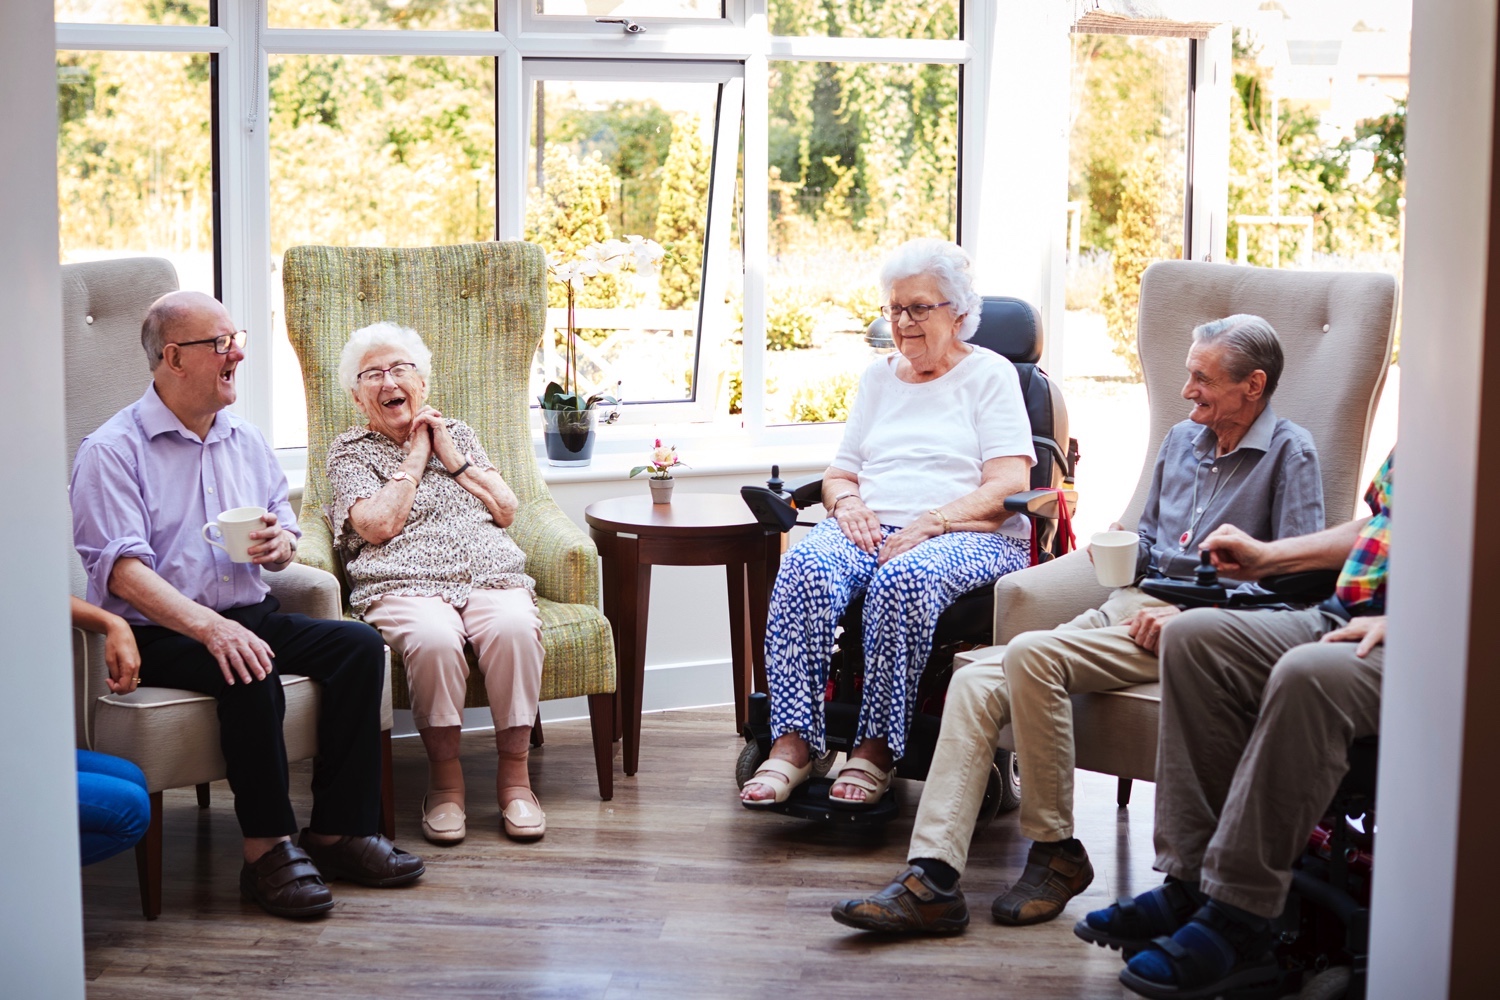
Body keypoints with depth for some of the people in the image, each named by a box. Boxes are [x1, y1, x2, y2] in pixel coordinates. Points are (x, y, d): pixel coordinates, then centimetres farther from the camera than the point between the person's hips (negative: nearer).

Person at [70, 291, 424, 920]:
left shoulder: (246, 443, 16)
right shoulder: (111, 451, -6)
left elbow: (284, 540, 23)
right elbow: (122, 570, -19)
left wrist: (280, 545, -4)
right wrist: (210, 627, -33)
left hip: (251, 614, 7)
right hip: (160, 633, -7)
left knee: (360, 645, -16)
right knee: (250, 674, -35)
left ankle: (338, 831, -14)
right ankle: (268, 850, -25)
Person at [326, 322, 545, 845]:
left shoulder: (457, 433, 27)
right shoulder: (350, 449, 16)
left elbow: (506, 511, 17)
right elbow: (379, 525, -1)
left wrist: (454, 459, 9)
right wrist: (415, 459, 7)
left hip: (491, 576, 3)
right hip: (407, 585, -2)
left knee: (513, 627, -34)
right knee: (433, 638, -38)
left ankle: (514, 772, -23)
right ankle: (445, 775, -20)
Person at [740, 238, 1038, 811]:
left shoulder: (989, 374, 8)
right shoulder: (879, 377, 25)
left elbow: (1008, 488, -4)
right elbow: (839, 473, 23)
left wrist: (931, 523, -18)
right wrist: (847, 502, -2)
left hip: (968, 535, -4)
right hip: (871, 530, 4)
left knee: (903, 578, -39)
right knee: (805, 567, -30)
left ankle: (877, 749, -31)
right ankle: (792, 744, -35)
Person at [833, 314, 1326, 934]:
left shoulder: (1290, 454, -1)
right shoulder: (1182, 439, 22)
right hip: (1130, 606, 8)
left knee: (1032, 654, -30)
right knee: (976, 682, -15)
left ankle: (1056, 853, -16)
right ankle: (931, 880, -23)